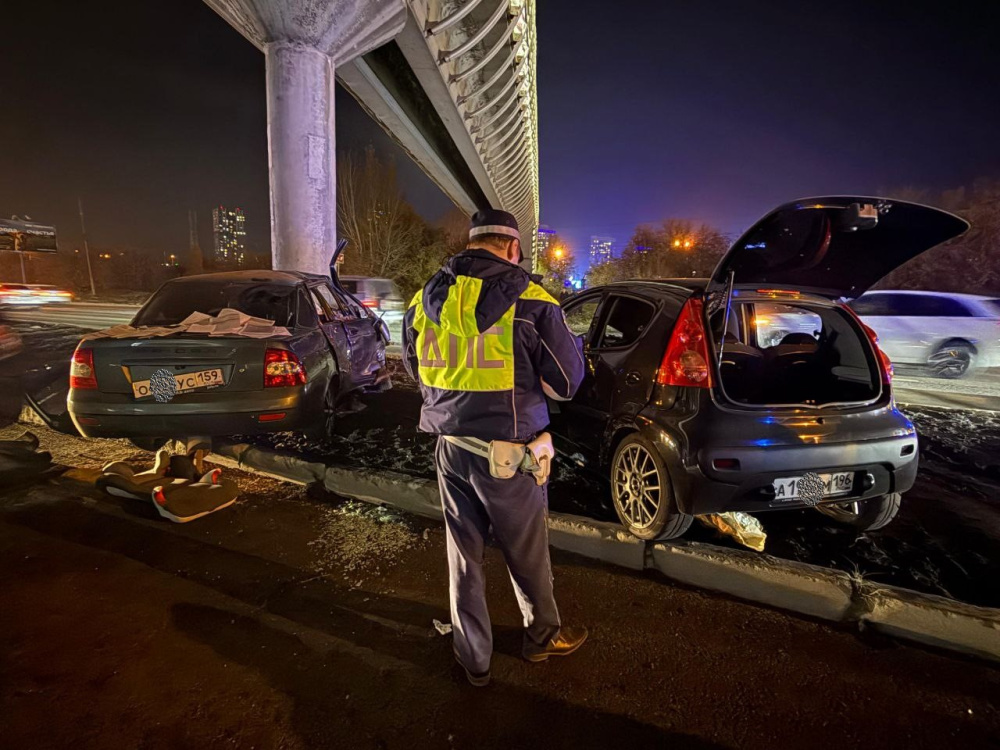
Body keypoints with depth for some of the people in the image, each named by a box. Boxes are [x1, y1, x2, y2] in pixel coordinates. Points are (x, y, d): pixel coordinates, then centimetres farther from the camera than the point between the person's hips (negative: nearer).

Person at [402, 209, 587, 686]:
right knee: (527, 554, 18)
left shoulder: (425, 301, 3)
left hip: (451, 447, 4)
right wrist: (568, 339, 12)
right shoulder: (530, 302, -13)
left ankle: (474, 660, 35)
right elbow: (565, 382, -6)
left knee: (464, 557, 18)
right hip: (508, 454, -4)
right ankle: (542, 637, 43)